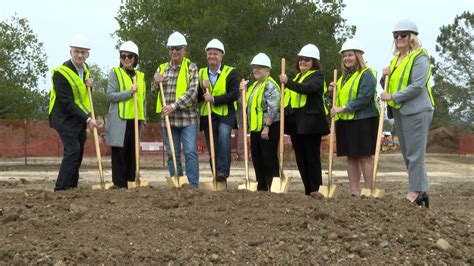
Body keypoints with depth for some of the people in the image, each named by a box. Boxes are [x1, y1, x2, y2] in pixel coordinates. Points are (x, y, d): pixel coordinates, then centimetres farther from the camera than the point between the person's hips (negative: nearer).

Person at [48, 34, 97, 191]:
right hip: (65, 118, -8)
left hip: (80, 118, 8)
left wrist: (90, 85, -2)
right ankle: (62, 187, -13)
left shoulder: (85, 68, 7)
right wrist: (87, 119, -21)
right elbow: (67, 103, -21)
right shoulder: (61, 72, -18)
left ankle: (72, 186, 13)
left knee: (78, 152, 6)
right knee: (73, 149, -18)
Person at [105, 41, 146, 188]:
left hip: (135, 120, 5)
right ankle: (119, 185, 0)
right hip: (119, 120, -5)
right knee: (119, 153, -4)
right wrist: (129, 92, -17)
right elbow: (110, 95, -8)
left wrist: (143, 118, 14)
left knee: (133, 153, 7)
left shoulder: (141, 76, 17)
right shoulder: (115, 73, 1)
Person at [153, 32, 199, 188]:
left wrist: (174, 106, -18)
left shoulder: (191, 67, 1)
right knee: (172, 154, 7)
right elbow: (154, 93, 20)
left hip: (187, 118, -4)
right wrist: (156, 82, -2)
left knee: (190, 153, -7)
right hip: (168, 119, 4)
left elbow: (192, 92, -11)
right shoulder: (161, 69, 14)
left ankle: (193, 186, -4)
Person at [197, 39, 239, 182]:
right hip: (207, 115, 4)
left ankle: (223, 171, -28)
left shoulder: (230, 72, 1)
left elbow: (234, 95, -11)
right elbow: (196, 98, 10)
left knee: (224, 135, -31)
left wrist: (214, 99, -20)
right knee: (212, 149, 6)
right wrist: (203, 89, -10)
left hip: (225, 114, -4)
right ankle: (216, 177, 15)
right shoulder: (201, 73, 14)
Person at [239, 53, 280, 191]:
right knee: (257, 159, 12)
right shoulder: (254, 85, 19)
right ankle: (261, 188, 21)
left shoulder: (270, 85, -12)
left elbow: (272, 109, -20)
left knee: (269, 158, -6)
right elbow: (247, 105, 28)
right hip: (255, 128, 10)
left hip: (269, 128, -10)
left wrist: (266, 127, -24)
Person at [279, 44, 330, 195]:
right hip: (295, 122, 8)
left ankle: (316, 191, -1)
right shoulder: (297, 77, 22)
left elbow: (307, 88, -24)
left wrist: (288, 82, -35)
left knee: (312, 158, -5)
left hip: (310, 122, -8)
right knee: (300, 159, 9)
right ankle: (308, 191, 15)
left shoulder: (317, 75, -3)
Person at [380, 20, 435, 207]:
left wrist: (393, 97, -17)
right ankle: (421, 190, 18)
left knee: (415, 153, -7)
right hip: (399, 111, 9)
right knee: (407, 153, 11)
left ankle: (416, 192, -2)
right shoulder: (396, 58, 18)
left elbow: (418, 86, -19)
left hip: (416, 111, -9)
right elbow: (391, 84, 26)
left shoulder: (420, 57, -9)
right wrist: (386, 76, 4)